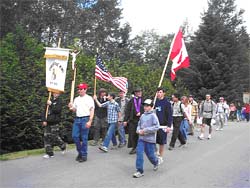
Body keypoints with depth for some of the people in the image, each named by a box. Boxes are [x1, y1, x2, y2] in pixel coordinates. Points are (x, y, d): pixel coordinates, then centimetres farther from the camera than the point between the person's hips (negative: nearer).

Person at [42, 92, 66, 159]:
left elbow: (57, 110, -19)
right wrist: (44, 120, 3)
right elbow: (45, 111, 13)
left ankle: (63, 146, 25)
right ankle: (49, 153, 10)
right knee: (47, 137, 2)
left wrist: (51, 104, -16)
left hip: (54, 123, -6)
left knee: (55, 137, -2)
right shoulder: (50, 101, 14)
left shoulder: (59, 101, -3)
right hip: (47, 122, 6)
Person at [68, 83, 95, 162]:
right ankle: (80, 152, 22)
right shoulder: (76, 99, 16)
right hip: (77, 119, 6)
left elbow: (92, 111, -7)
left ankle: (84, 155, 9)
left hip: (85, 119, -6)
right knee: (75, 136, 3)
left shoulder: (89, 98, -2)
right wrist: (71, 108, -3)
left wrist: (89, 121, -16)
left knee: (84, 138, -1)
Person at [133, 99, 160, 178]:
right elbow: (139, 125, 18)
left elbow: (156, 127, -17)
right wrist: (139, 130, -4)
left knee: (150, 154, 8)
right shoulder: (142, 116, 6)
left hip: (150, 139, -4)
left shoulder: (153, 116, -10)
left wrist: (145, 130, -19)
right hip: (141, 138, 4)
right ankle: (140, 171, 1)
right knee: (139, 153, -6)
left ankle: (156, 162, 42)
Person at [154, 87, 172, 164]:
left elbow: (170, 115, -8)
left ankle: (160, 157, 18)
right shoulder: (155, 101, 6)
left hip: (163, 125, -4)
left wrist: (169, 126, -14)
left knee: (161, 142, 5)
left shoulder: (167, 102, -7)